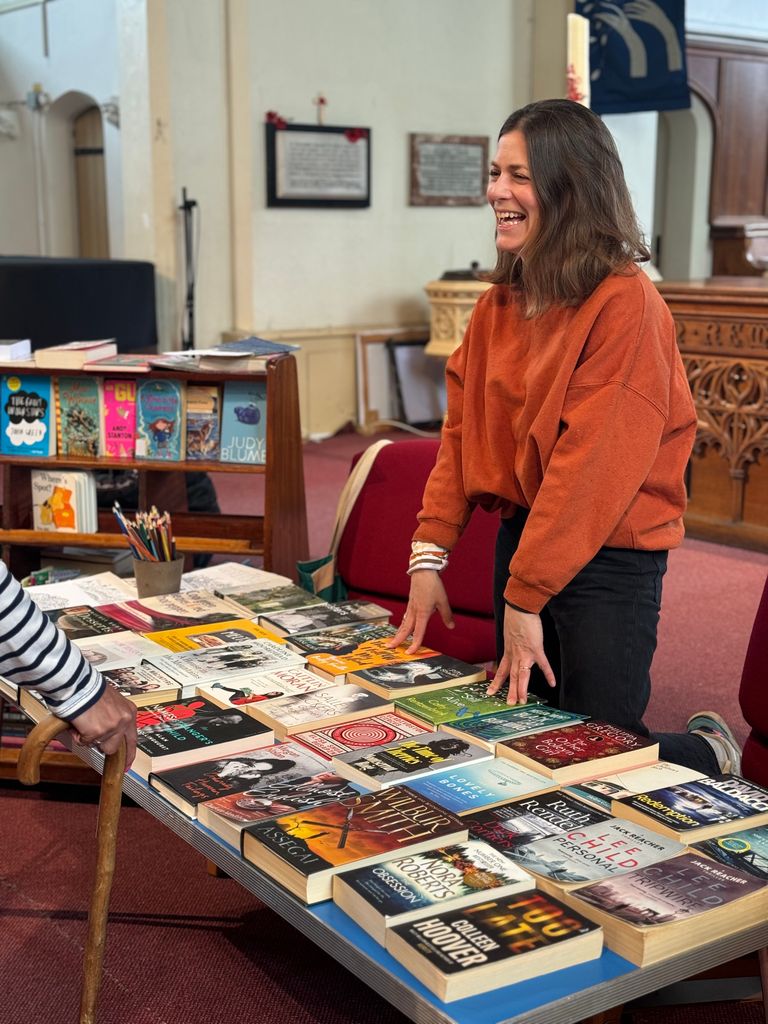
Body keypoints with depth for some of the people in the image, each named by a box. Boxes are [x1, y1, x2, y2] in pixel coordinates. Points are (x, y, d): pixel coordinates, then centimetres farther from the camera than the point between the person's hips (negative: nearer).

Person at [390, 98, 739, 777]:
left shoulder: (625, 302, -18)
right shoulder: (500, 303, 7)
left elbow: (591, 461, -21)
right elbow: (462, 427, 6)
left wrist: (525, 597, -20)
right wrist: (430, 554, -1)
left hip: (608, 560, -7)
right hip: (518, 539, 8)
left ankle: (708, 752, 31)